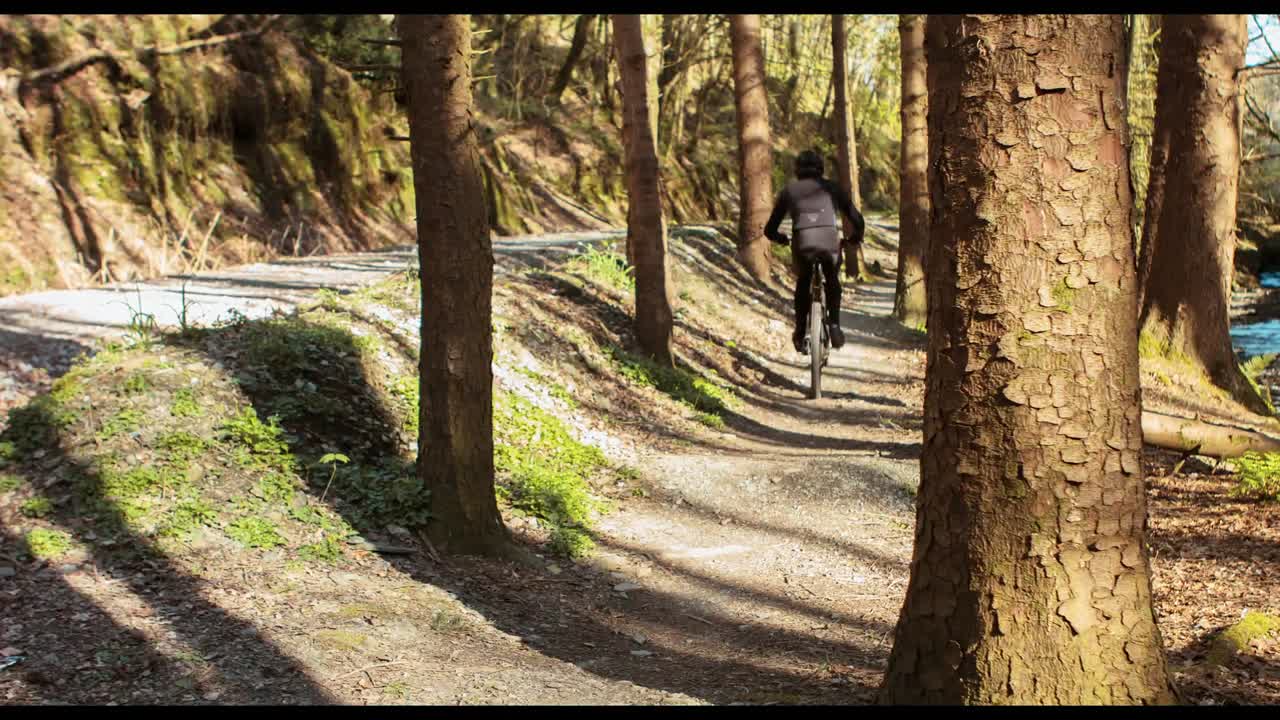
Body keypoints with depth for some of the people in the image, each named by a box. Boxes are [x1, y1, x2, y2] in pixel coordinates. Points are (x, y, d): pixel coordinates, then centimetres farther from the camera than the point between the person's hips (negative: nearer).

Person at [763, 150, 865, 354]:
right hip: (830, 241, 0)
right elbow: (857, 219, 18)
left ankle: (799, 335, 23)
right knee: (832, 282, 29)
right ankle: (834, 326, 14)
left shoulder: (789, 190, 22)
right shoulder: (831, 187, 21)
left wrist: (782, 239, 44)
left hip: (802, 243, 0)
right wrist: (855, 238, 38)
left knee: (803, 283, 29)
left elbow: (770, 229, 23)